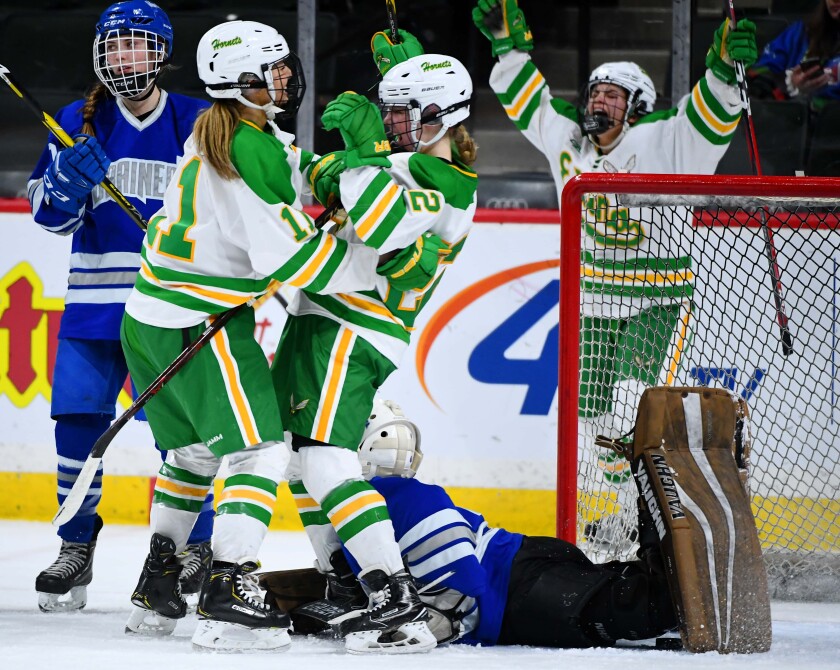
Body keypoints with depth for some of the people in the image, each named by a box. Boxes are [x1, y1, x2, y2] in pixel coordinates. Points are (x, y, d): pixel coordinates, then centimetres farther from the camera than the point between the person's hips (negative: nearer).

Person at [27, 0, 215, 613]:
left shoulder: (196, 124, 0)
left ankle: (194, 548, 8)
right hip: (95, 299, 2)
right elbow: (52, 214, 3)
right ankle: (76, 550, 12)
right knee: (78, 418, -1)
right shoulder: (80, 123, 6)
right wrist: (71, 180, -17)